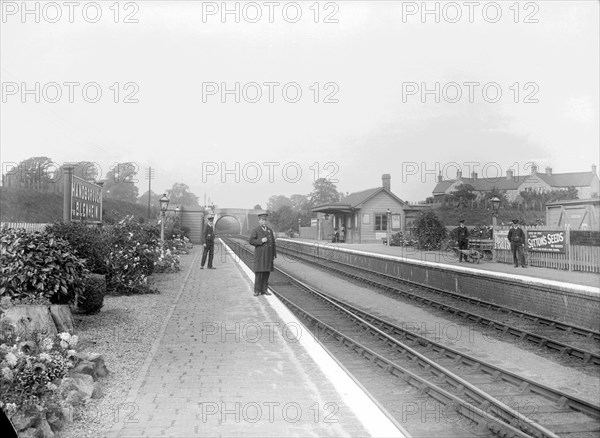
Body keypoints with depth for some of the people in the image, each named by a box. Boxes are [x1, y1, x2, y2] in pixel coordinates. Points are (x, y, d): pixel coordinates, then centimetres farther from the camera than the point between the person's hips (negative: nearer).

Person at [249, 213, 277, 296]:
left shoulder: (270, 230, 14)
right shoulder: (255, 230, 0)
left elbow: (273, 242, 14)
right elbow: (251, 241, -8)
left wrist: (274, 254, 10)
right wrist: (261, 241, -18)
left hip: (268, 255, 4)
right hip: (260, 255, -4)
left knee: (267, 272, 4)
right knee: (258, 272, -5)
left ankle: (264, 289, 10)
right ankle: (257, 290, 0)